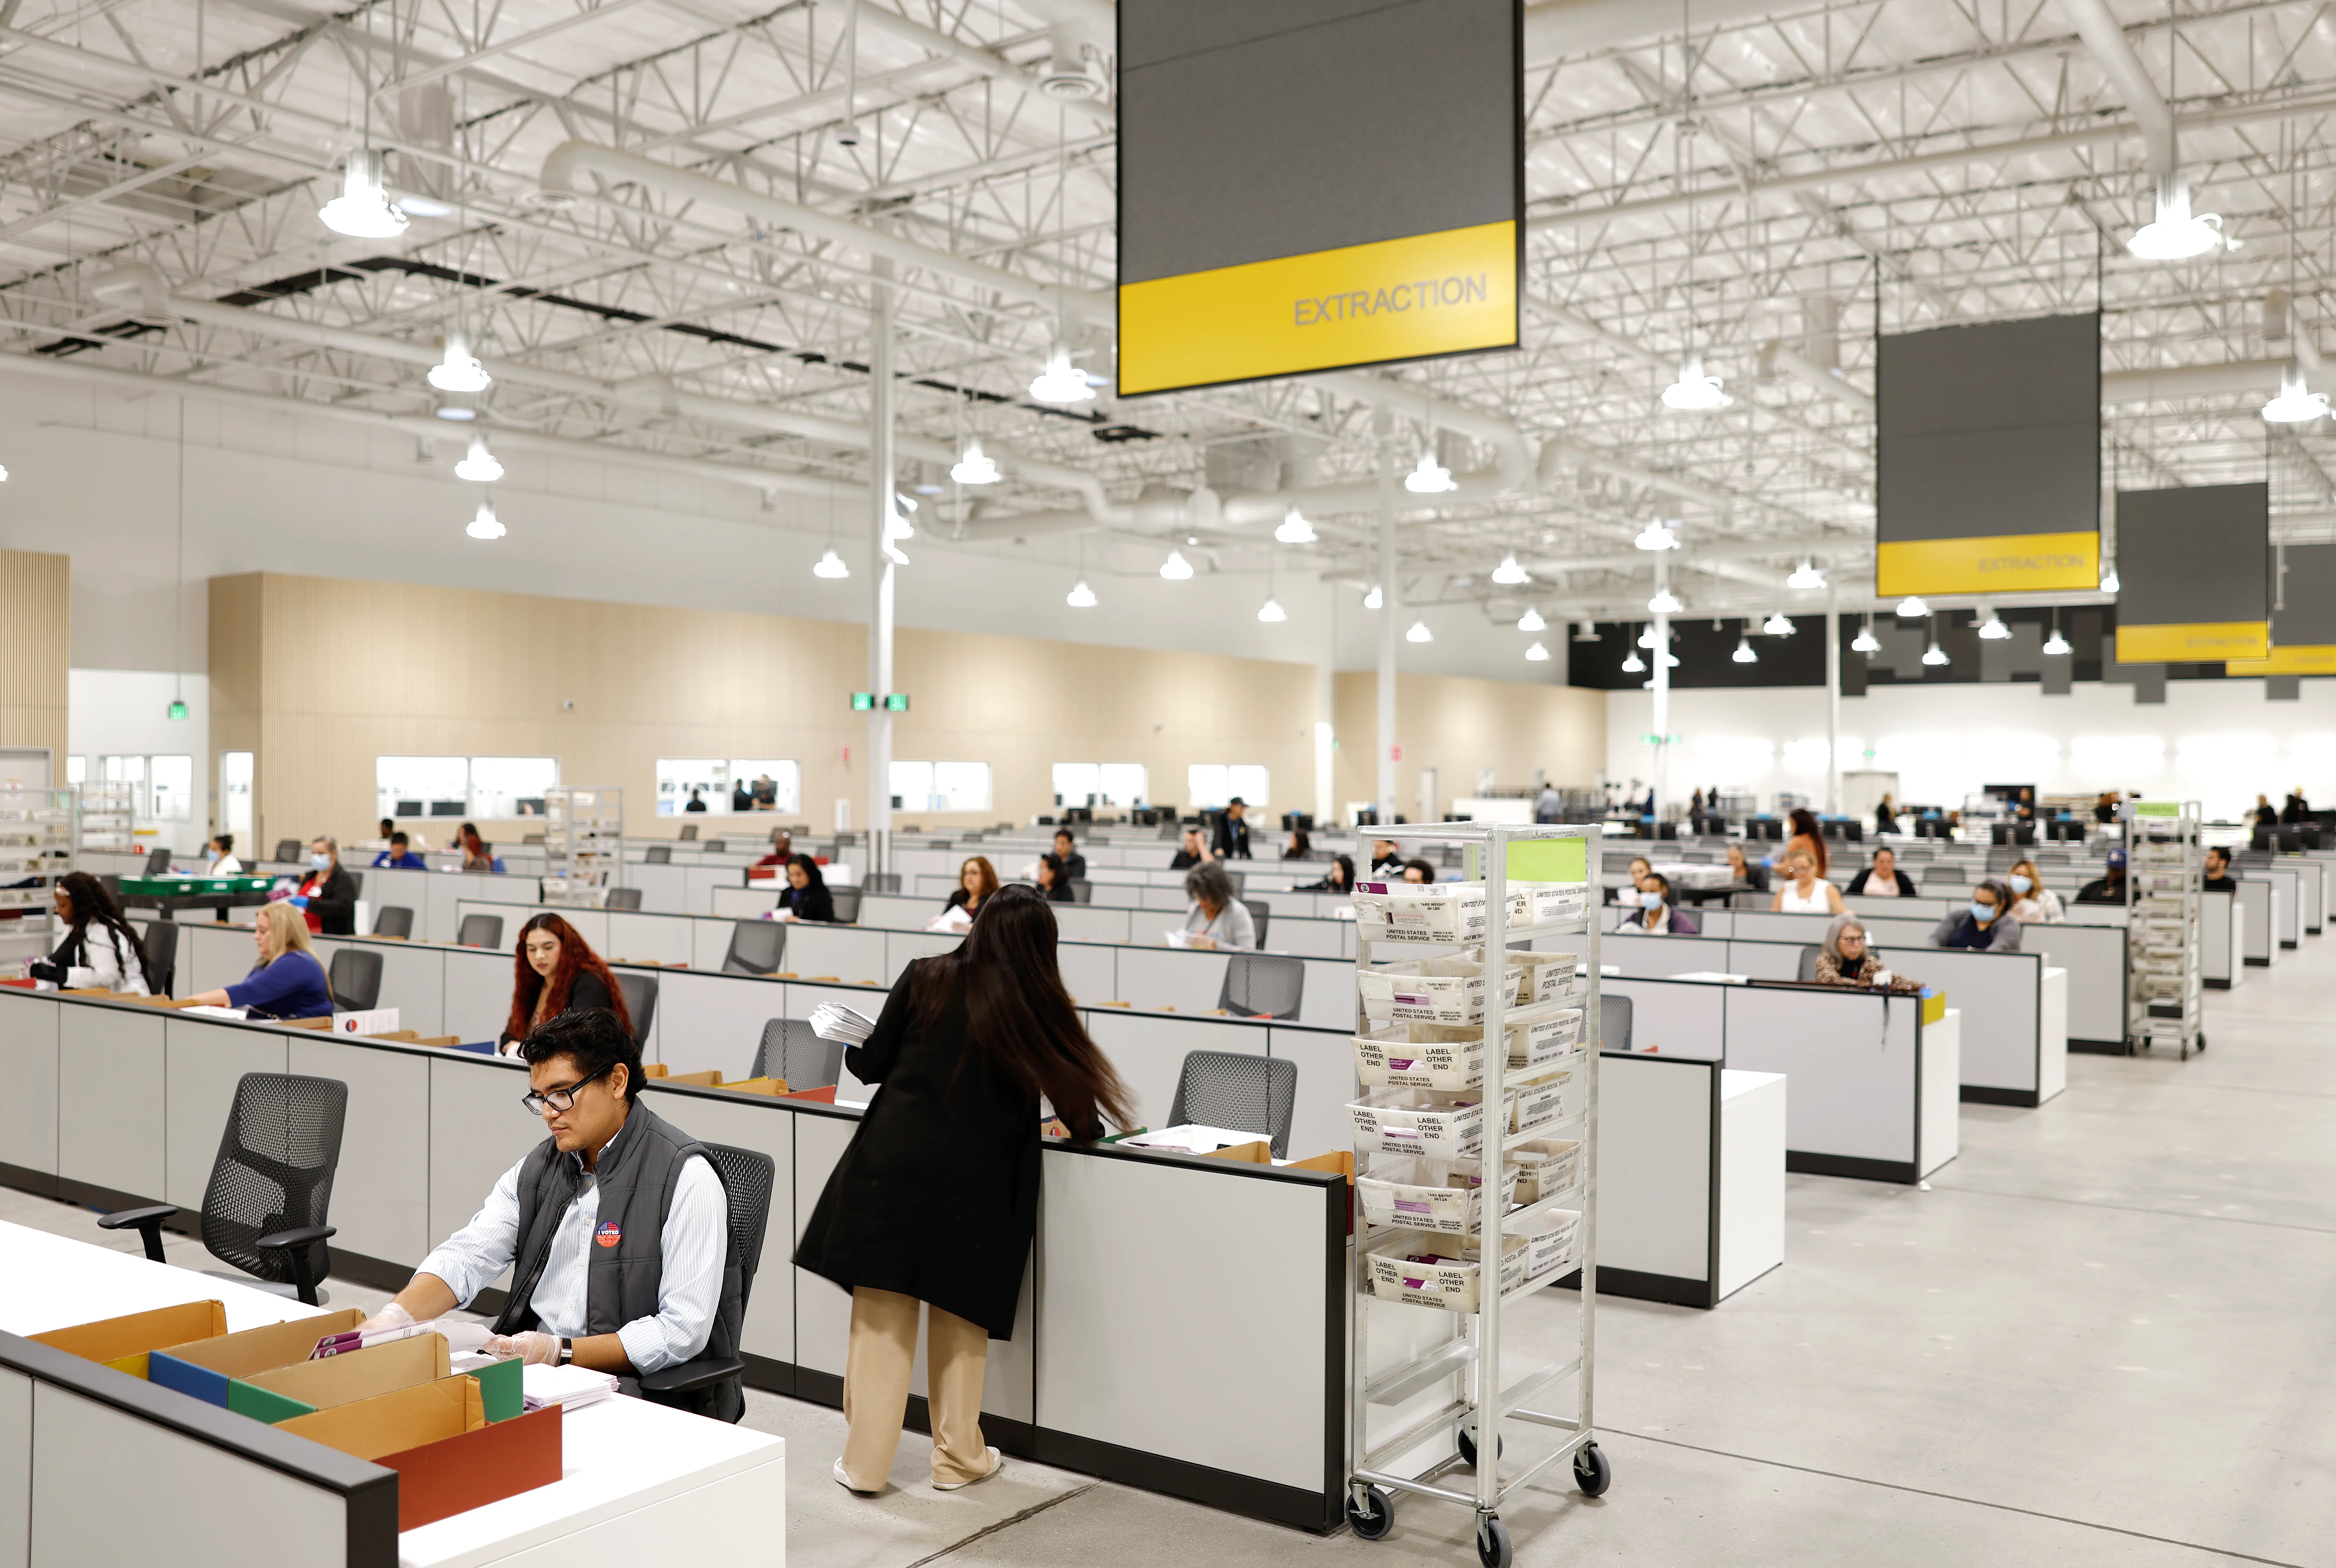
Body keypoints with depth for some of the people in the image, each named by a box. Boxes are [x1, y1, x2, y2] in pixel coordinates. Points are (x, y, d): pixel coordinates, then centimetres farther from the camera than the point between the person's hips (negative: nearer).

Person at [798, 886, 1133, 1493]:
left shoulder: (927, 978, 0)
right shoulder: (1037, 1008, -1)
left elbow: (871, 1065, 2)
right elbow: (1073, 1089, 4)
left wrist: (851, 1051, 25)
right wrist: (1090, 1127, 26)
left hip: (894, 1163, 0)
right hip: (974, 1179, 0)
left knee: (881, 1314, 9)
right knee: (960, 1319, 15)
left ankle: (866, 1461, 15)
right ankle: (958, 1456, 24)